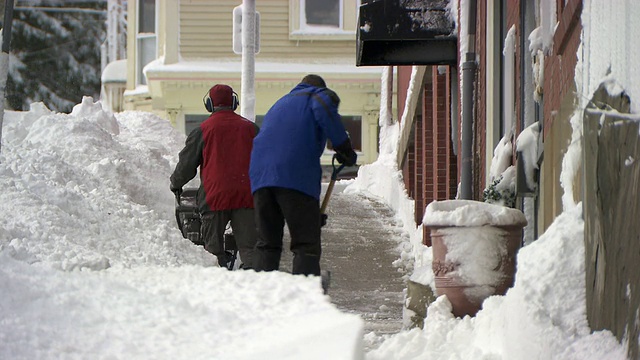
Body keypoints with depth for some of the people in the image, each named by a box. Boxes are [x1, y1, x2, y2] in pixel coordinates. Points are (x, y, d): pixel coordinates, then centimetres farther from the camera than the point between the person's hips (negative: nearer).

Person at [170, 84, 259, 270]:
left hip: (214, 196, -2)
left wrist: (176, 183, 27)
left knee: (214, 247, 6)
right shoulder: (250, 128, 11)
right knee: (248, 246, 1)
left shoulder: (202, 130, 2)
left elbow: (186, 163, 9)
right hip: (246, 196, 2)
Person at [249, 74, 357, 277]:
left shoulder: (280, 104, 36)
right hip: (296, 176, -6)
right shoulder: (319, 95, 15)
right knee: (306, 245, -5)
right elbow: (324, 109, -11)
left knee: (266, 244, 11)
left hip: (260, 175, 6)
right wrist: (345, 150, -5)